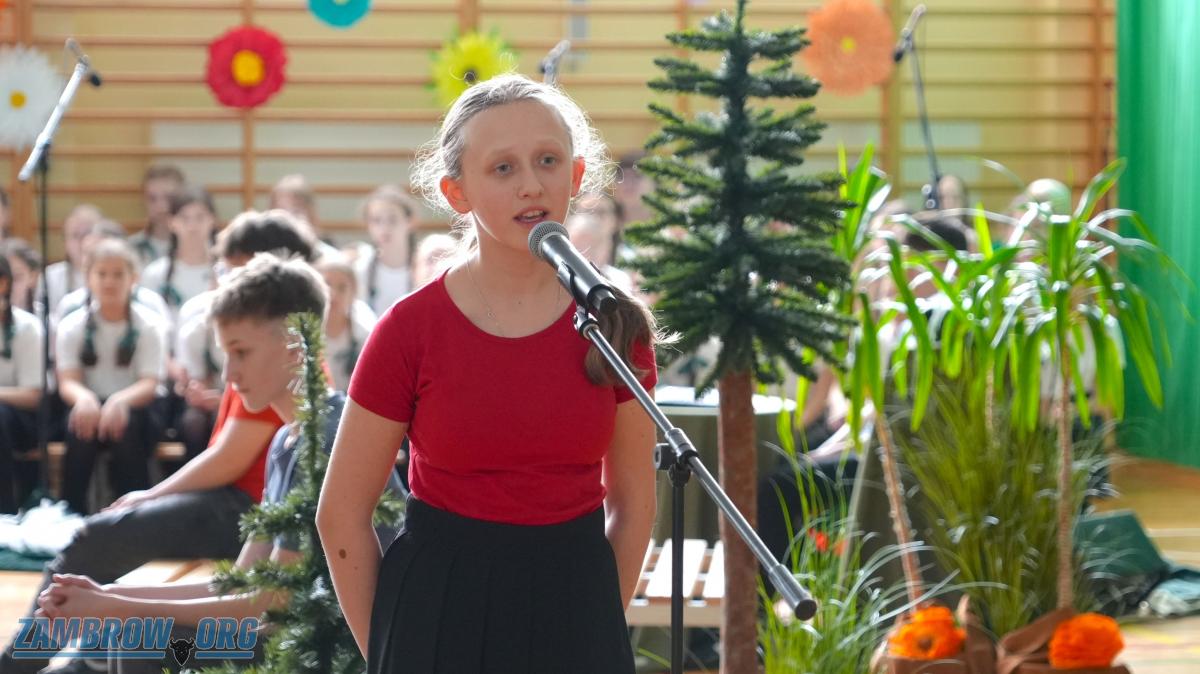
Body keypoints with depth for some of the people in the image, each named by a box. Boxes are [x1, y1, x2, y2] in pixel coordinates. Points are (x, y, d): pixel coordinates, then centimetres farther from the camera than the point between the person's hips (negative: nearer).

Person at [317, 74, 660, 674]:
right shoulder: (411, 329, -9)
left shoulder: (616, 325, -2)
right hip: (439, 609, -2)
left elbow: (632, 502, 7)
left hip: (573, 613, 2)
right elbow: (343, 516, -3)